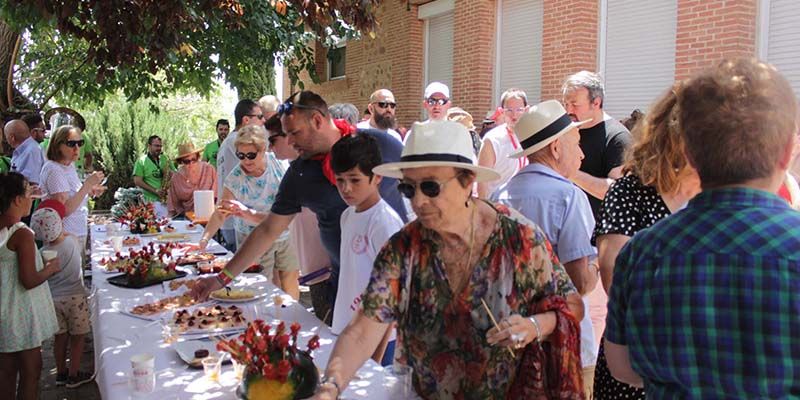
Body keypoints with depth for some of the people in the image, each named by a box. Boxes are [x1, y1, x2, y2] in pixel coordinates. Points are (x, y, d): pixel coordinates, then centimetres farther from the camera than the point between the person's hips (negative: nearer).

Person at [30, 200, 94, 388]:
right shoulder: (73, 241, -15)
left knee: (61, 337, 17)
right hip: (75, 297, -2)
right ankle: (74, 375, 20)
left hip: (54, 299, 2)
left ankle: (61, 373, 31)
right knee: (77, 337, 11)